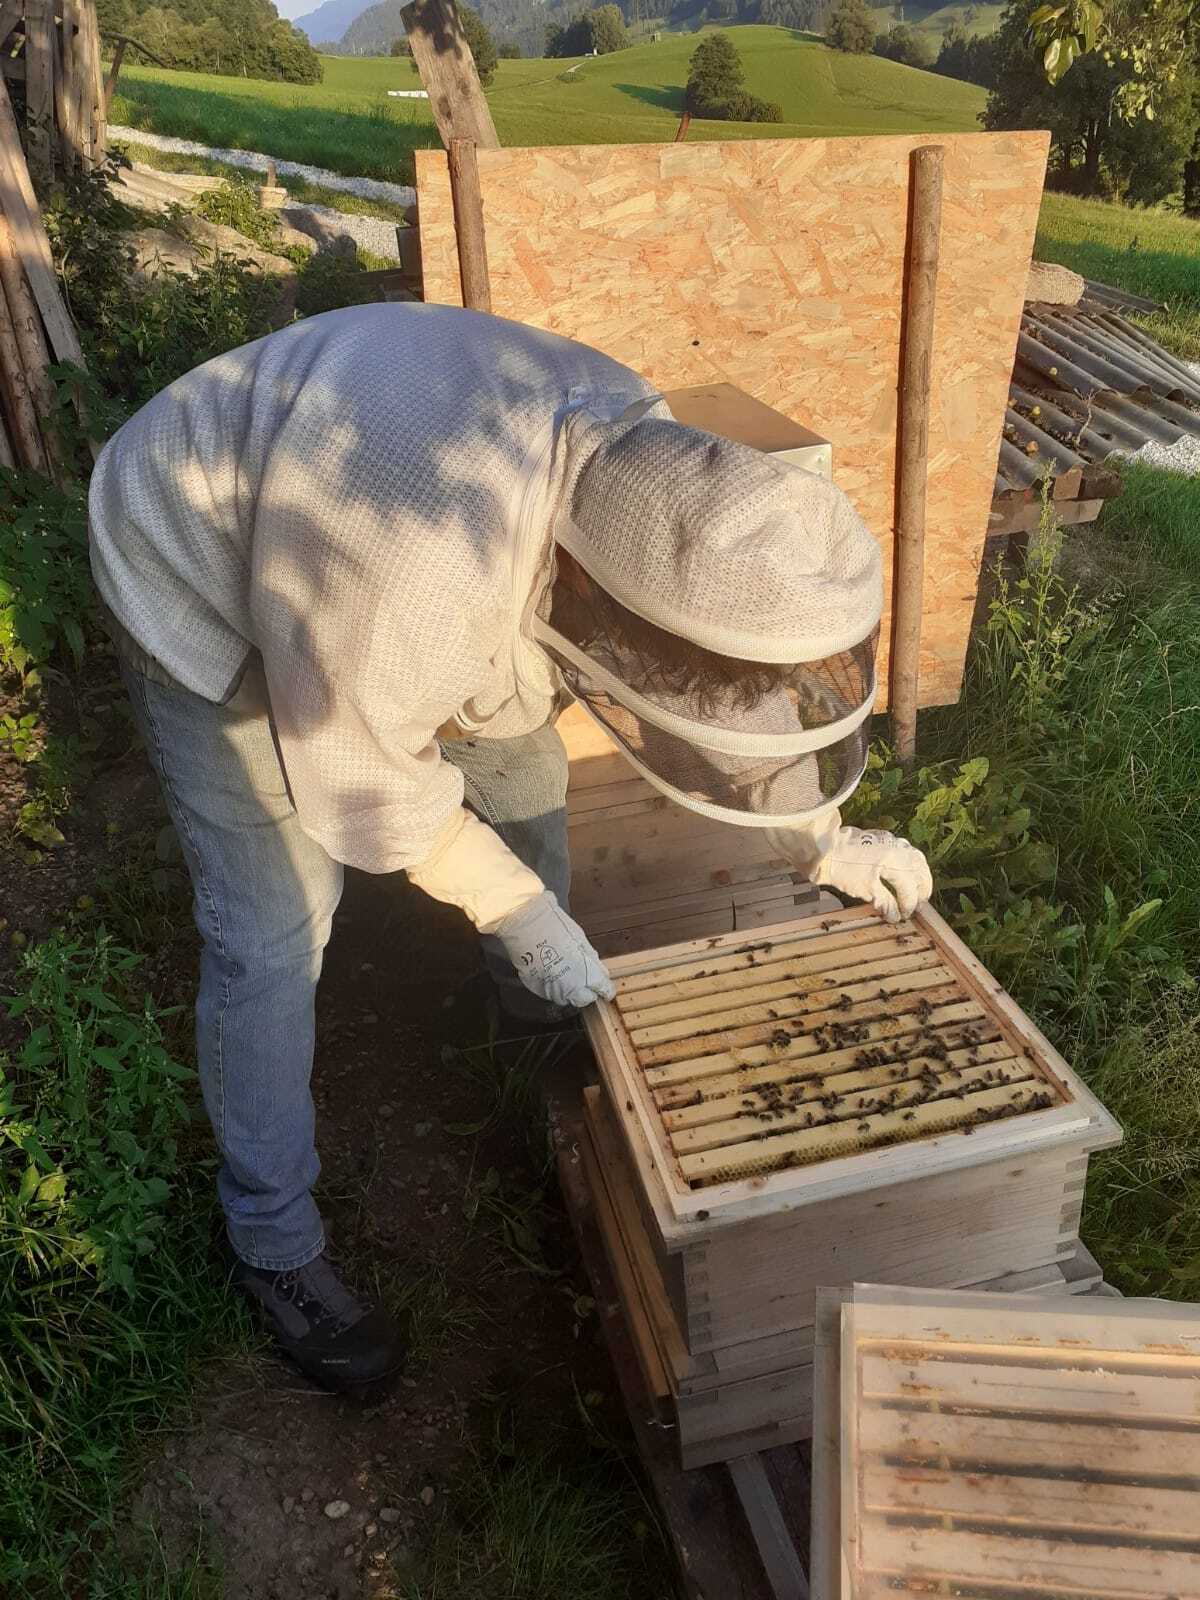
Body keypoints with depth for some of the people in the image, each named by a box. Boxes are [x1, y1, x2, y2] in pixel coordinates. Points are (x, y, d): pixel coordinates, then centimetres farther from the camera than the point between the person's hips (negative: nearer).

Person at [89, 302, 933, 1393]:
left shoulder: (655, 481, -20)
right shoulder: (413, 569, -43)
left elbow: (735, 670, -4)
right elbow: (357, 769, -25)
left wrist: (823, 839, -6)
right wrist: (511, 906, -17)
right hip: (207, 579, -6)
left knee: (523, 782, 13)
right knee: (274, 929, -7)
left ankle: (557, 1053, 39)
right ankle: (273, 1241, 15)